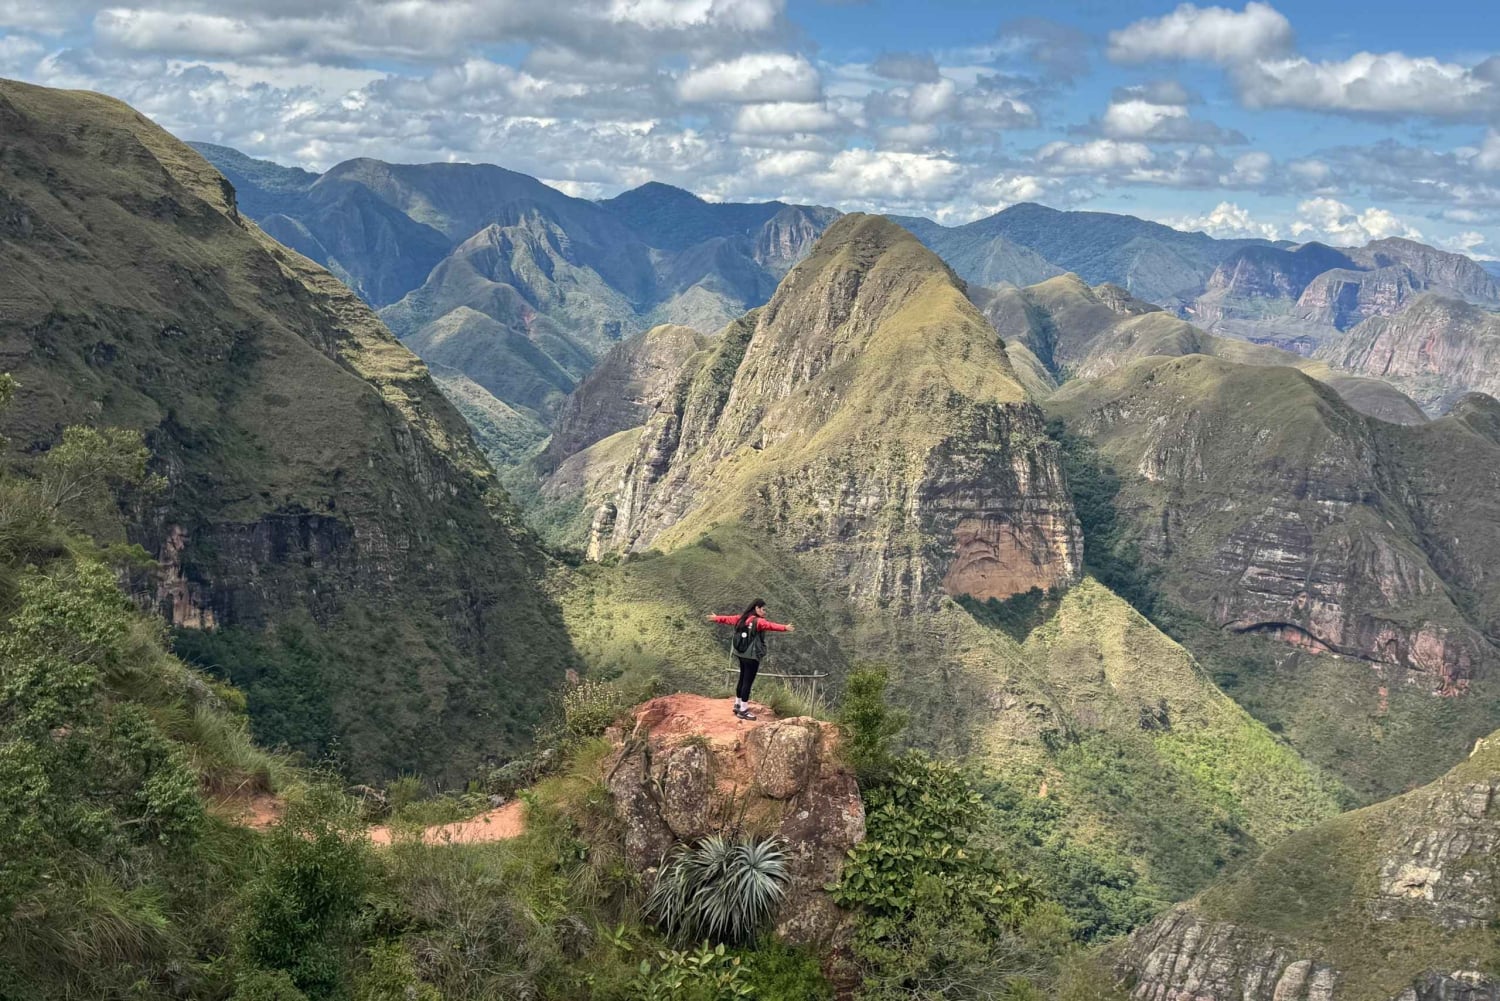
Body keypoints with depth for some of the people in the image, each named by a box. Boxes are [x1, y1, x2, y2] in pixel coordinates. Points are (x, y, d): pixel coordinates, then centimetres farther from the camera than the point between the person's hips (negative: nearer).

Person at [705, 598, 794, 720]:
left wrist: (716, 618, 42)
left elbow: (728, 619, 25)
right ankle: (743, 710, -1)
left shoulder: (741, 618, 9)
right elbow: (771, 626, -35)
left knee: (742, 679, 21)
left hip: (741, 654, 9)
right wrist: (785, 628, -48)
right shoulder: (758, 621, -17)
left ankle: (738, 705, 32)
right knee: (747, 681, -4)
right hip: (751, 656, -9)